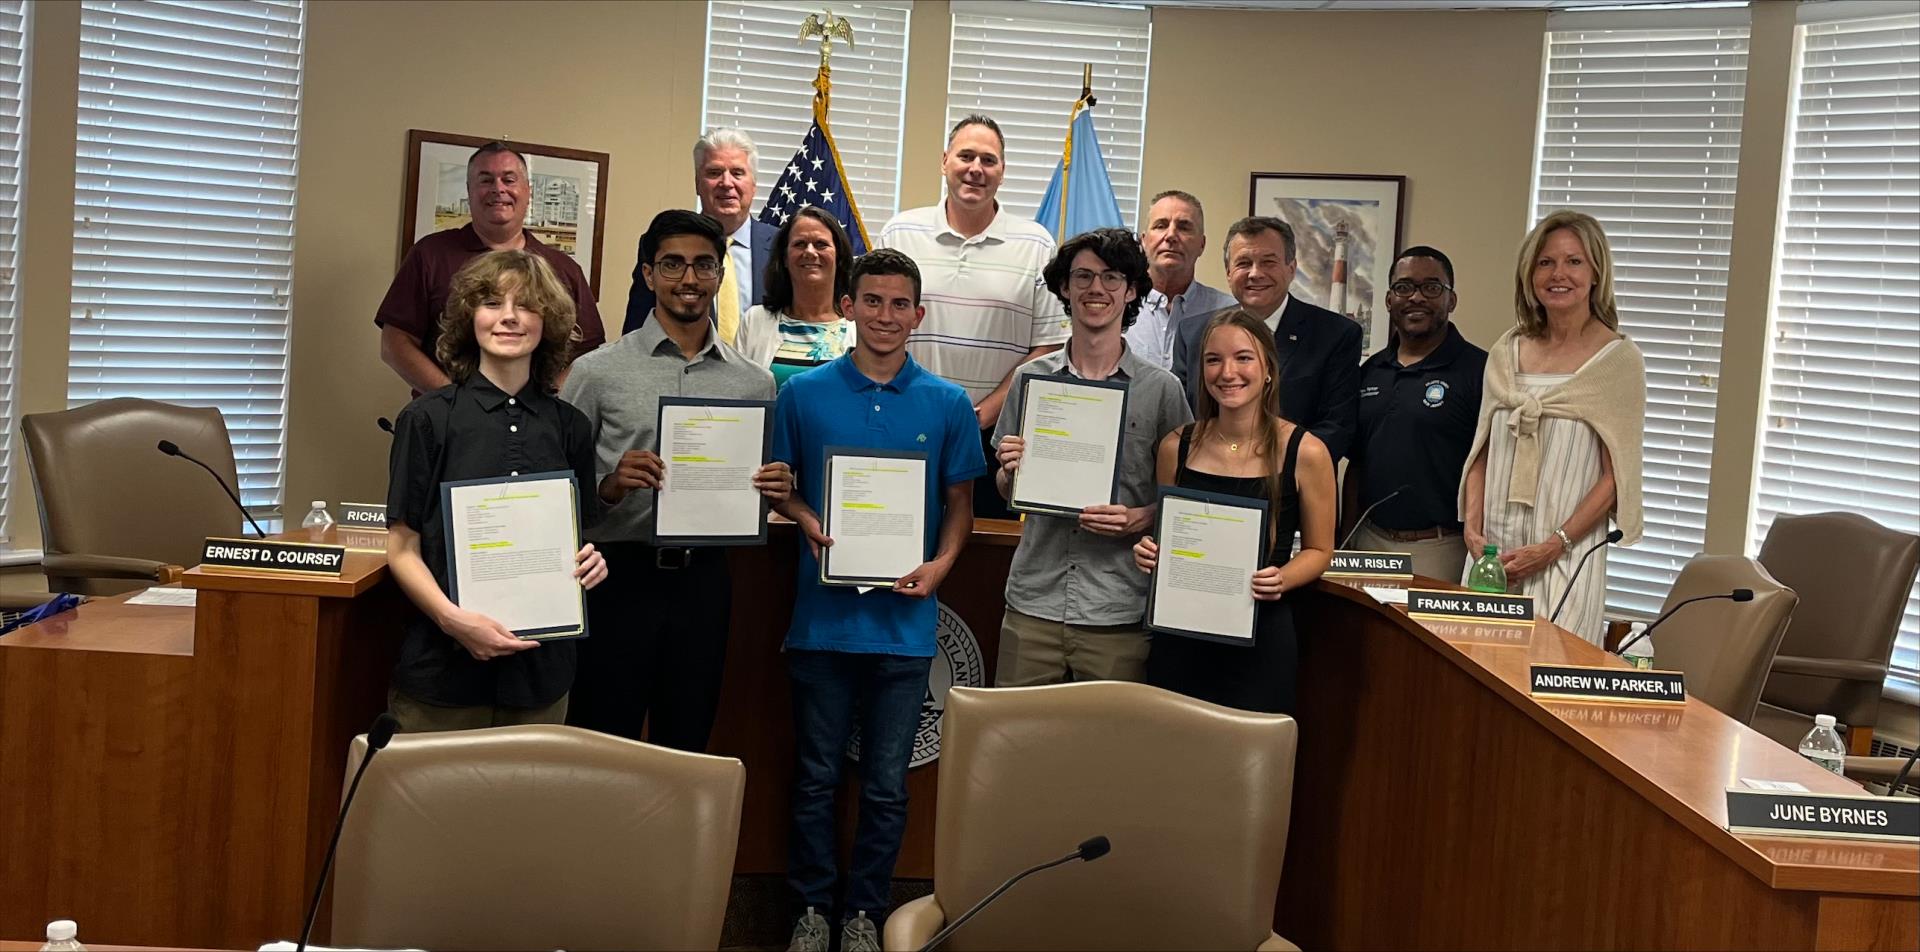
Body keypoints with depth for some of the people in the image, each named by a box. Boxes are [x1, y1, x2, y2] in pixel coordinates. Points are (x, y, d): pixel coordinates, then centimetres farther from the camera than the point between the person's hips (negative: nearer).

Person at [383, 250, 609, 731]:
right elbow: (402, 549, -3)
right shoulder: (428, 418, -2)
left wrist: (590, 563, -5)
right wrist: (454, 619, -18)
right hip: (444, 669, -3)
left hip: (540, 670, 3)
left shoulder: (570, 427, 7)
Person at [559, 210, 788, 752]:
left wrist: (774, 490, -5)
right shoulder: (598, 371, 0)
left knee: (687, 746, 12)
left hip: (704, 580, 3)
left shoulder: (754, 383, 9)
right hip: (620, 574, -3)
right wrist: (609, 485, -19)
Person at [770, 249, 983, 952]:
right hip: (824, 616, 0)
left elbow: (959, 503, 8)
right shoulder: (805, 393, 2)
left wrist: (940, 565, -9)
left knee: (887, 784, 8)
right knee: (816, 775, 10)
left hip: (904, 622, 0)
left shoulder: (947, 404, 3)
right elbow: (782, 485, 10)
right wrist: (811, 526, -10)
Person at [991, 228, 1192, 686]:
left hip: (1119, 613, -2)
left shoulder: (1160, 389, 1)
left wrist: (1140, 519, -14)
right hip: (1033, 602, 2)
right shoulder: (1029, 378, 7)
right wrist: (1010, 471, -7)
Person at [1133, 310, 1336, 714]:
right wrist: (1150, 551, -6)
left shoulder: (1305, 452, -7)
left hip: (1260, 639, -2)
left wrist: (1280, 579, -15)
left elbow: (1318, 549, 4)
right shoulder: (1177, 446, 1)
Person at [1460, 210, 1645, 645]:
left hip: (1564, 556, -4)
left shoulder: (1619, 359, -4)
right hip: (1492, 551, 4)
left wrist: (1551, 547, -13)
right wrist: (1472, 527, 0)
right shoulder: (1506, 352, 10)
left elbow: (1614, 477, -6)